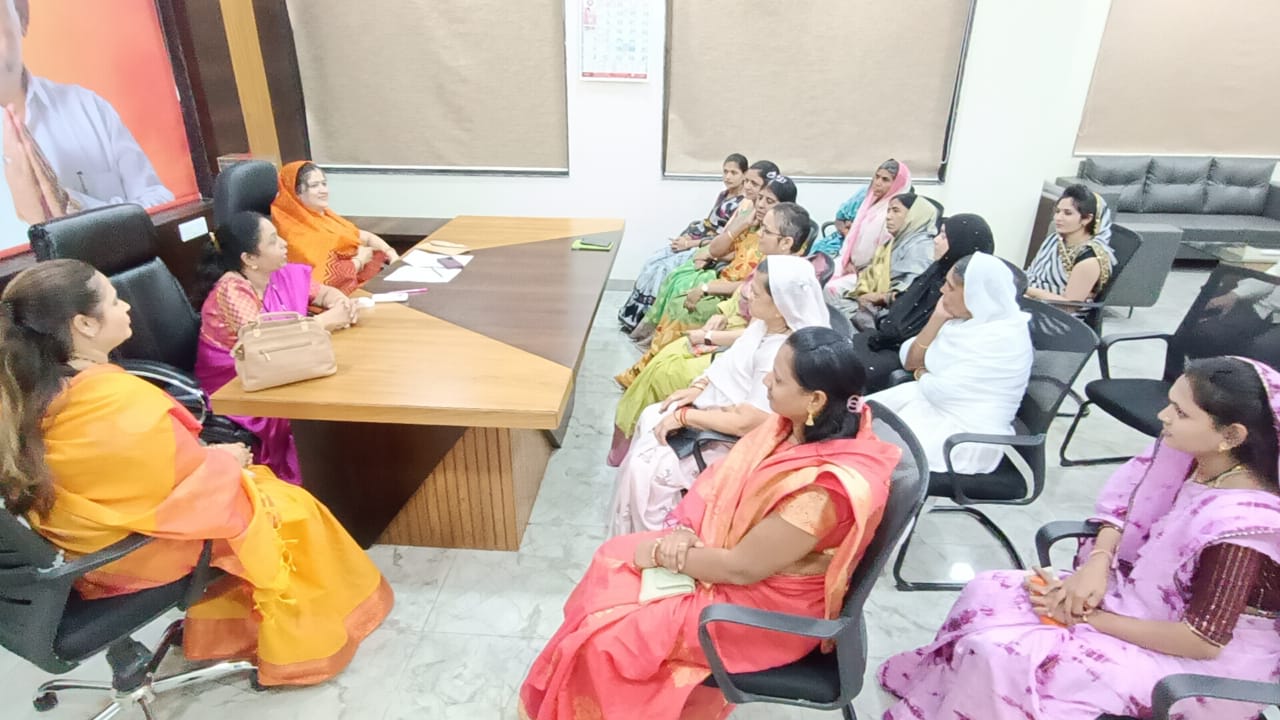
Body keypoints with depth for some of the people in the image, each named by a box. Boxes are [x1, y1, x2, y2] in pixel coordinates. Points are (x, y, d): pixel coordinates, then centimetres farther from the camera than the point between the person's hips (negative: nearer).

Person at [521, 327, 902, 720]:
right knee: (613, 562, 8)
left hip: (766, 604, -8)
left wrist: (664, 554, -13)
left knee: (608, 635, -7)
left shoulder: (820, 488, -36)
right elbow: (729, 479, 2)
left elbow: (740, 567, -27)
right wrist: (687, 531, -11)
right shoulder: (807, 426, -10)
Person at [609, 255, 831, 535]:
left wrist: (684, 416, -23)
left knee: (648, 466, -11)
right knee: (651, 417, 11)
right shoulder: (766, 323, -7)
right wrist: (698, 387, -2)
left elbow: (746, 423, -31)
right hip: (720, 404, 9)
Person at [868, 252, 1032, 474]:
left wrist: (921, 375, -2)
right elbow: (909, 362, 3)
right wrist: (937, 318, -9)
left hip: (967, 436, -8)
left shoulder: (1002, 339, -22)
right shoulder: (961, 319, 2)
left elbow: (941, 390, -23)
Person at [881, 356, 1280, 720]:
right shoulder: (1186, 456, -10)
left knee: (1001, 658, -20)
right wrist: (1097, 564, -15)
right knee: (987, 594, 0)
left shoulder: (1239, 522, -31)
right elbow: (1124, 507, 4)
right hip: (1144, 595, 8)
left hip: (1206, 666, -7)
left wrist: (1087, 618, -19)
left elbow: (1203, 641, -26)